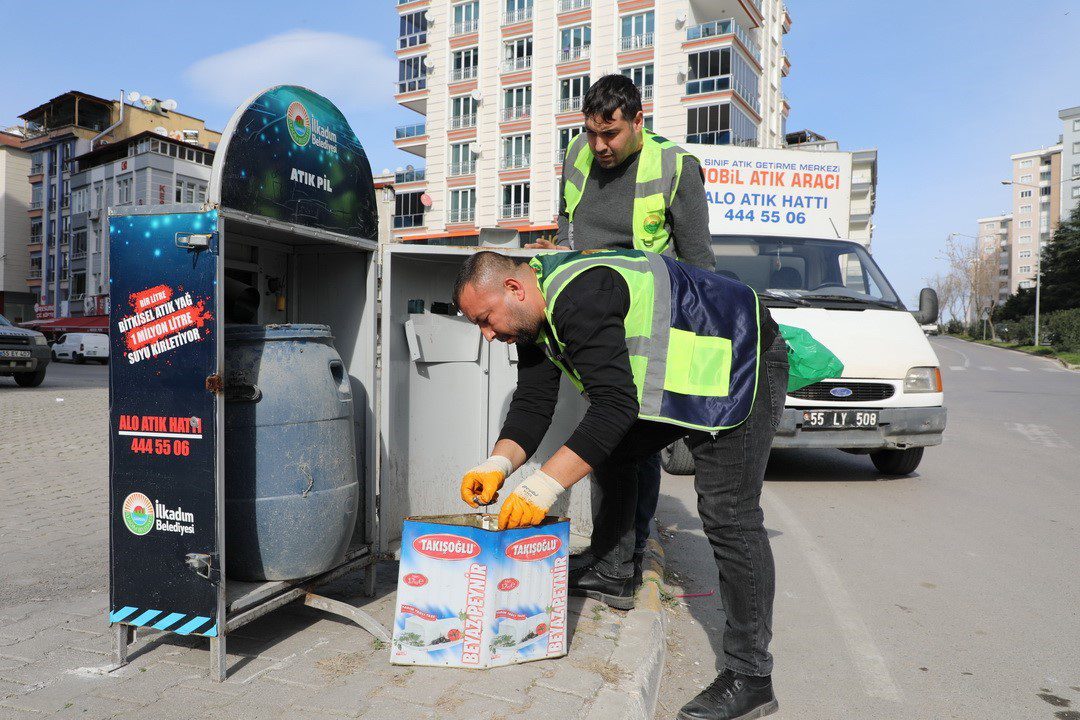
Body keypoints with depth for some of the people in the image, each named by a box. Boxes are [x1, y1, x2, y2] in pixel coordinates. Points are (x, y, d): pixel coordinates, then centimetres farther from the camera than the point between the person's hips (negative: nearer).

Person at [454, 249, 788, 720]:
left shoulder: (580, 296, -29)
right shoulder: (536, 318, 4)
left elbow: (615, 404, -35)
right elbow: (532, 406, 1)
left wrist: (545, 485, -36)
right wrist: (498, 464, -17)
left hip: (740, 364, -10)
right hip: (680, 380, 10)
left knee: (727, 515, -13)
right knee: (610, 450, 14)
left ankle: (749, 679, -4)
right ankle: (613, 580, 27)